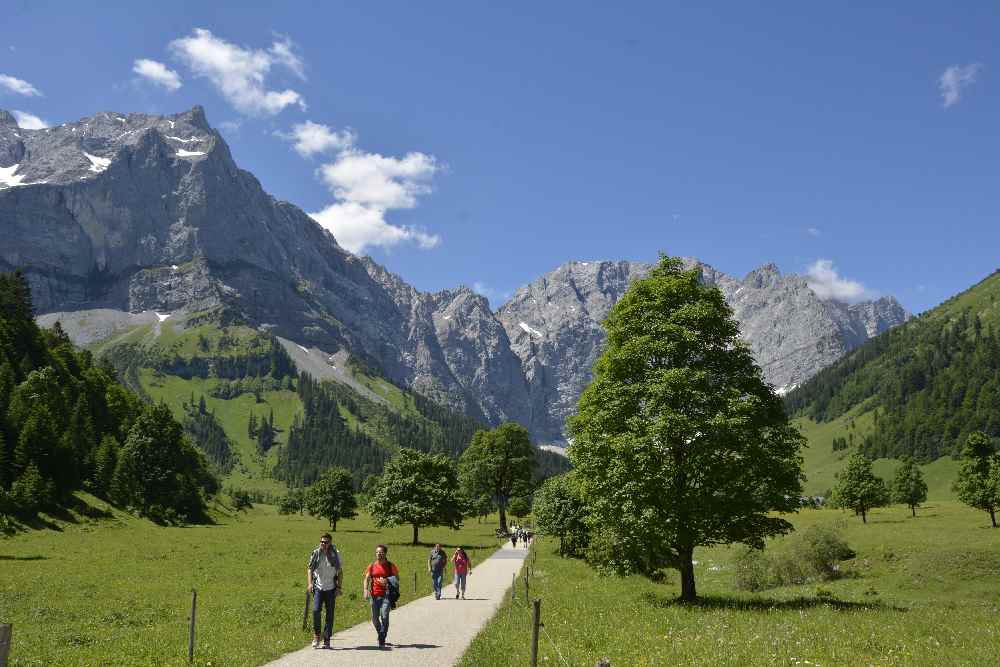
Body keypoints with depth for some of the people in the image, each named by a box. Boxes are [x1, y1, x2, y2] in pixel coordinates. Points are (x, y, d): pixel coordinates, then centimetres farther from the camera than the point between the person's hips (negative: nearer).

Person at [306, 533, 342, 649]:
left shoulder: (335, 554, 0)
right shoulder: (316, 553, 0)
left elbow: (340, 572, 7)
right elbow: (310, 569, 3)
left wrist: (339, 587, 0)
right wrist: (309, 583, -11)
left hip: (331, 588, 1)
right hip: (318, 587, -1)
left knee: (330, 614, 2)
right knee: (316, 610, -17)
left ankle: (327, 639, 11)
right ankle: (316, 635, 1)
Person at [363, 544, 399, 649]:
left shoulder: (391, 566, 3)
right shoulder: (372, 566, 8)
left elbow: (397, 579, 6)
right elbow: (367, 579, 4)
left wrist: (387, 581, -13)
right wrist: (366, 590, -13)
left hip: (386, 595, -3)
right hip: (375, 595, 3)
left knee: (384, 616, -15)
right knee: (374, 618, 6)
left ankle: (382, 641, -8)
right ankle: (380, 634, 34)